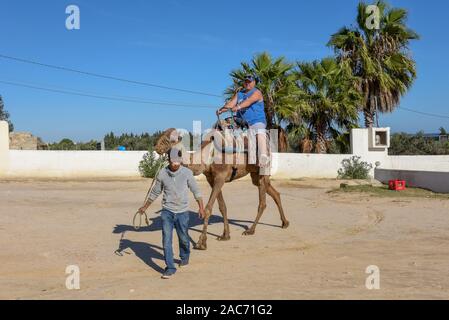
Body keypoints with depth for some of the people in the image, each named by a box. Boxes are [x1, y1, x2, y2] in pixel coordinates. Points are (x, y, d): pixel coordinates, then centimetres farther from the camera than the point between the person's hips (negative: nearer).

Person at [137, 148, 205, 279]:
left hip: (182, 211, 0)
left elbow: (196, 191, -1)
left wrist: (201, 208, -9)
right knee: (166, 239, -8)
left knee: (183, 238, 13)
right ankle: (170, 268, 0)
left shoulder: (187, 173, -8)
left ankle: (184, 256, 43)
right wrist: (145, 207, 18)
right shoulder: (162, 174, -4)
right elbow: (155, 192, 10)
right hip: (167, 211, 1)